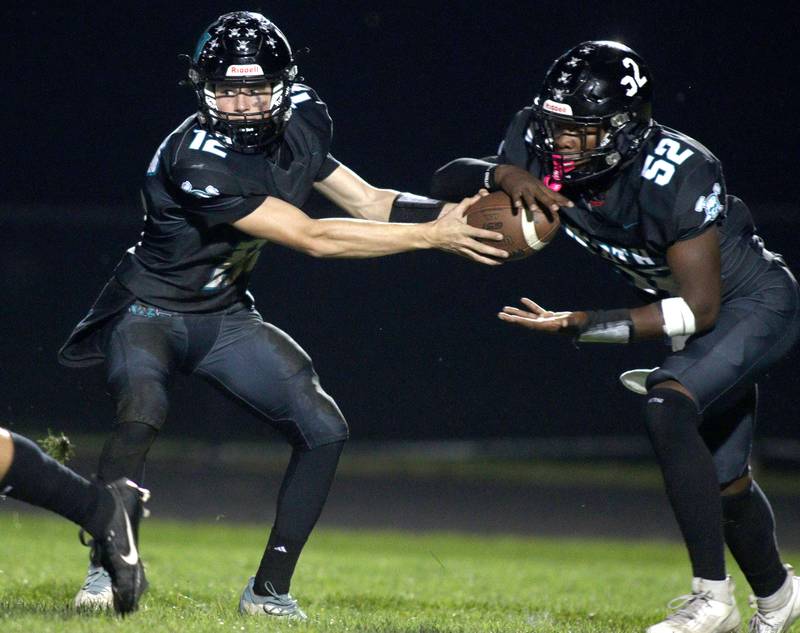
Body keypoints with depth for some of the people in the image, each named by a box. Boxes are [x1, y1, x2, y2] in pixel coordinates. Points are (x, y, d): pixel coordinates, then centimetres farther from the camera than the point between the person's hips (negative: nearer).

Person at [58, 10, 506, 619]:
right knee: (142, 411, -34)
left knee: (324, 428, -3)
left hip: (225, 317, 7)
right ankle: (107, 569, -16)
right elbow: (312, 238, -30)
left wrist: (454, 213, -17)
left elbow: (367, 201, 1)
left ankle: (269, 589, 6)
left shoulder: (295, 129, -6)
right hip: (150, 311, -7)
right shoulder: (195, 161, -31)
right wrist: (431, 236, -29)